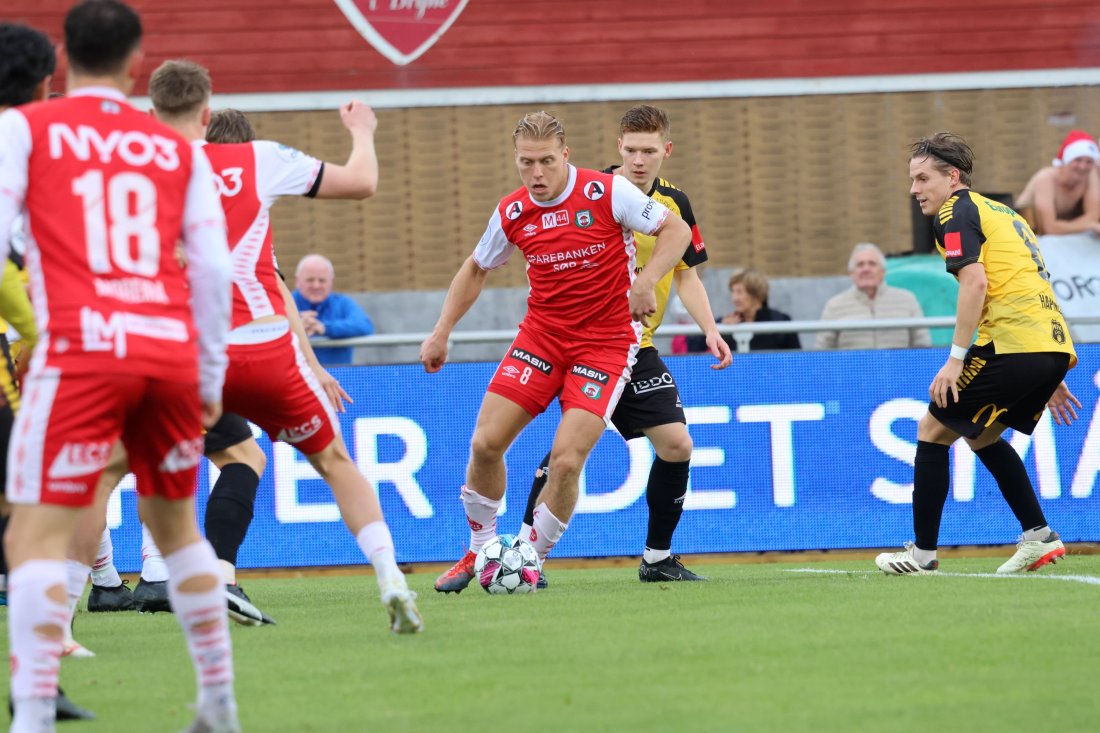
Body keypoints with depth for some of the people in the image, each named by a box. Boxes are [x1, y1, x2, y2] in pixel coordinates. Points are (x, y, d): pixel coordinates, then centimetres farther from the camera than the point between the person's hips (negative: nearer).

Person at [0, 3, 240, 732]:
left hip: (82, 351, -4)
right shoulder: (177, 149, 16)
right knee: (176, 522, 21)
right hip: (171, 350, 4)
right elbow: (214, 267, 12)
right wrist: (211, 378, 19)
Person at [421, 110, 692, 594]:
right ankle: (480, 552, 16)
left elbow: (677, 231, -8)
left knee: (566, 460, -16)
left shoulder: (607, 192, -14)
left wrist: (647, 279, -24)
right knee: (486, 443, -5)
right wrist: (442, 331, 9)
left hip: (606, 342, -4)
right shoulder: (512, 213, -2)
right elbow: (476, 269, 15)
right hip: (541, 333, 4)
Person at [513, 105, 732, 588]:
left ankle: (657, 558, 13)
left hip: (638, 348, 5)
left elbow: (686, 274, 15)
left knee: (676, 444, -2)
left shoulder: (674, 203, 6)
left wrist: (710, 330, 2)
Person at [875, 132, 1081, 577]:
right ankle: (1039, 536, 17)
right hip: (1054, 347, 9)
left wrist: (955, 359, -16)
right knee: (981, 435, 26)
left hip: (1012, 346, -9)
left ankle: (923, 553, 4)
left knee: (933, 429, 3)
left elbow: (976, 280, -16)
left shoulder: (956, 212, -1)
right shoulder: (1002, 213, 26)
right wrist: (1050, 378, 28)